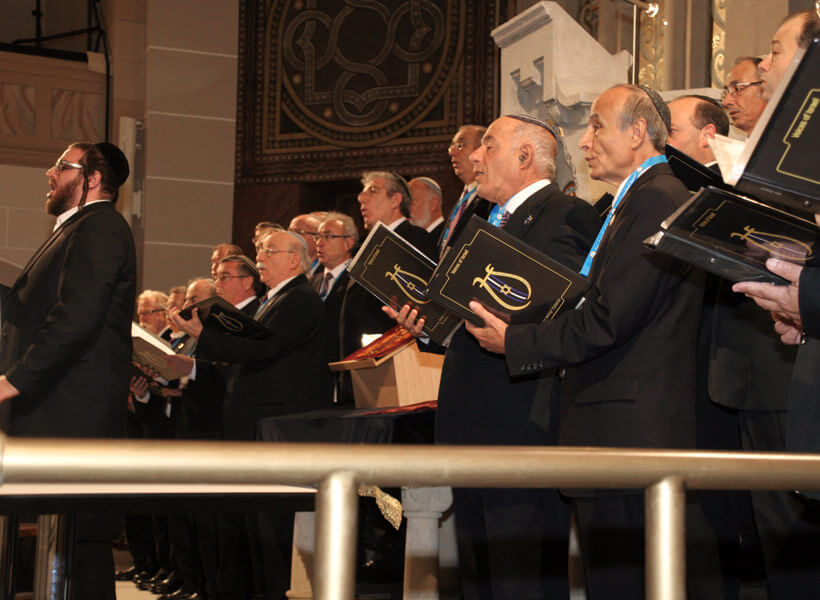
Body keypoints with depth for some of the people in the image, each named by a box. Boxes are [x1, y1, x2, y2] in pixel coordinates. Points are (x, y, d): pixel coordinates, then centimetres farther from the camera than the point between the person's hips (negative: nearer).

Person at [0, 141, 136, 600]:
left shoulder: (99, 226, -8)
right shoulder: (76, 230, 25)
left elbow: (76, 317, -21)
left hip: (72, 415, -10)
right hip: (51, 412, 10)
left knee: (82, 540, -9)